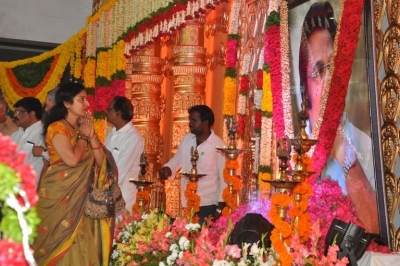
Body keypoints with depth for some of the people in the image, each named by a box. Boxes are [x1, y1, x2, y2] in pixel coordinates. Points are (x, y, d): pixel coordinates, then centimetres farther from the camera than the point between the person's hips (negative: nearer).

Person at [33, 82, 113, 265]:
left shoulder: (82, 128, 11)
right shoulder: (57, 127, -10)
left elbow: (100, 162, 4)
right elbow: (72, 159, -24)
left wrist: (91, 134, -5)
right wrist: (83, 135, -9)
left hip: (80, 195, 6)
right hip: (59, 195, -6)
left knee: (80, 245, 7)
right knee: (61, 243, 1)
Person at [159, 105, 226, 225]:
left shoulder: (218, 145, -13)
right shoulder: (187, 139, 4)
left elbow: (224, 179, -10)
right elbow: (176, 160, 17)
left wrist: (220, 209, -11)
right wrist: (167, 169, -7)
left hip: (208, 206, -5)